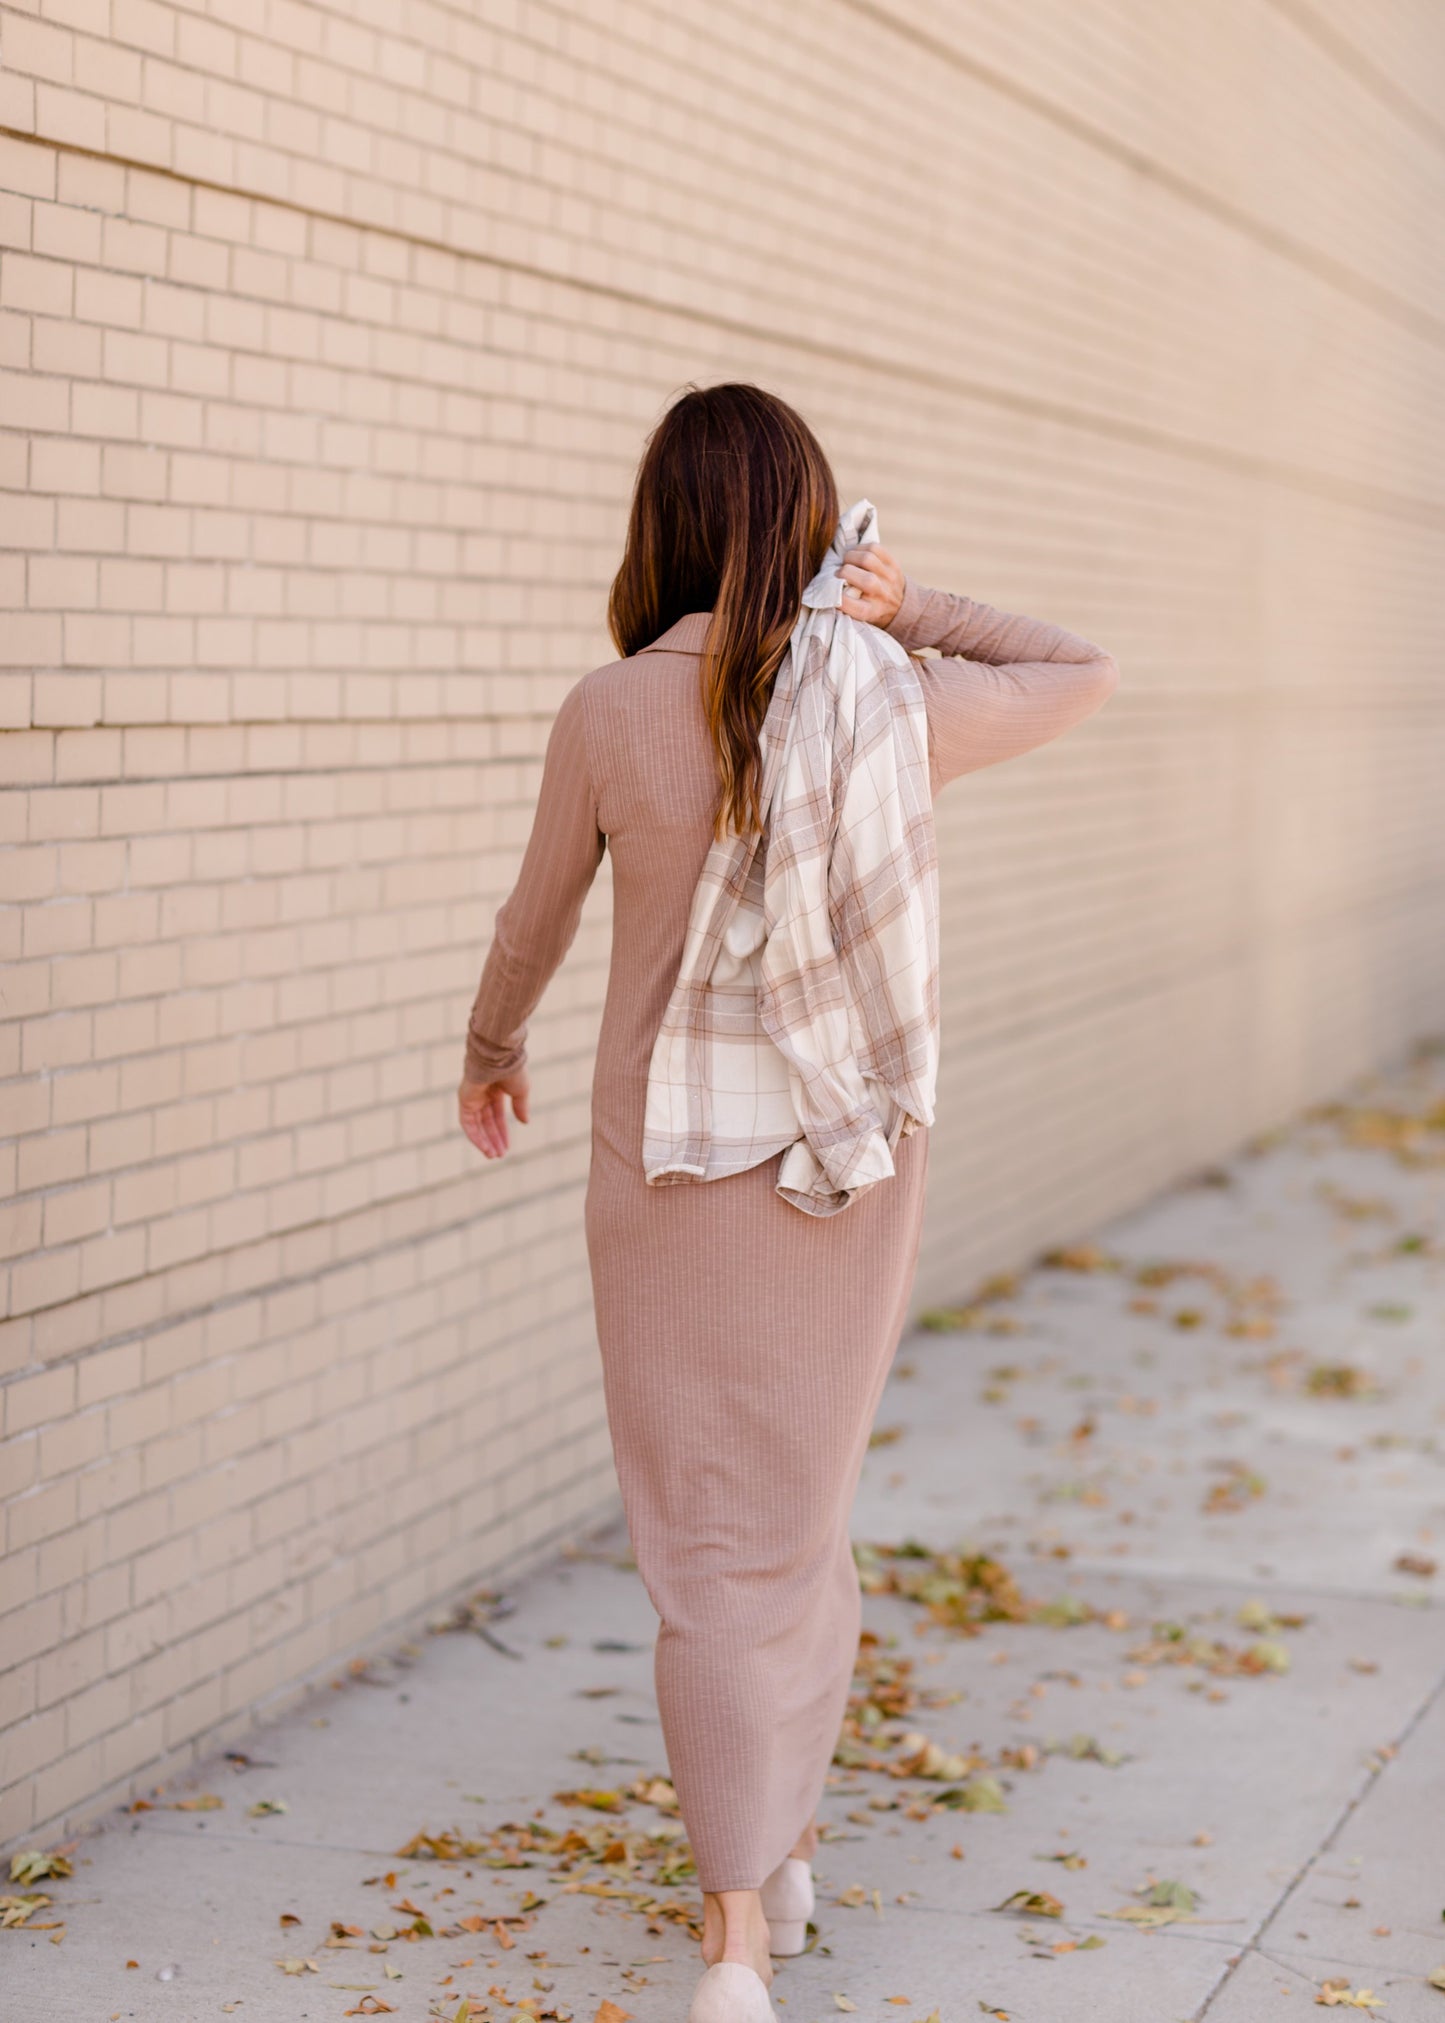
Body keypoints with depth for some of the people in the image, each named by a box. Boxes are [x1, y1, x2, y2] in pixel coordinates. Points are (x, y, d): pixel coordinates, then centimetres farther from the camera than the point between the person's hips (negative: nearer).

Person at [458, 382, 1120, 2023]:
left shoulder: (610, 715, -12)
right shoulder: (901, 707, -7)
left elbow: (535, 921, 4)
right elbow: (1086, 677, 13)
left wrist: (490, 1053, 23)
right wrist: (918, 616, -2)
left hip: (672, 1170, -2)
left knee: (707, 1539, 4)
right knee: (801, 1504, 21)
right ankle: (783, 1846, 34)